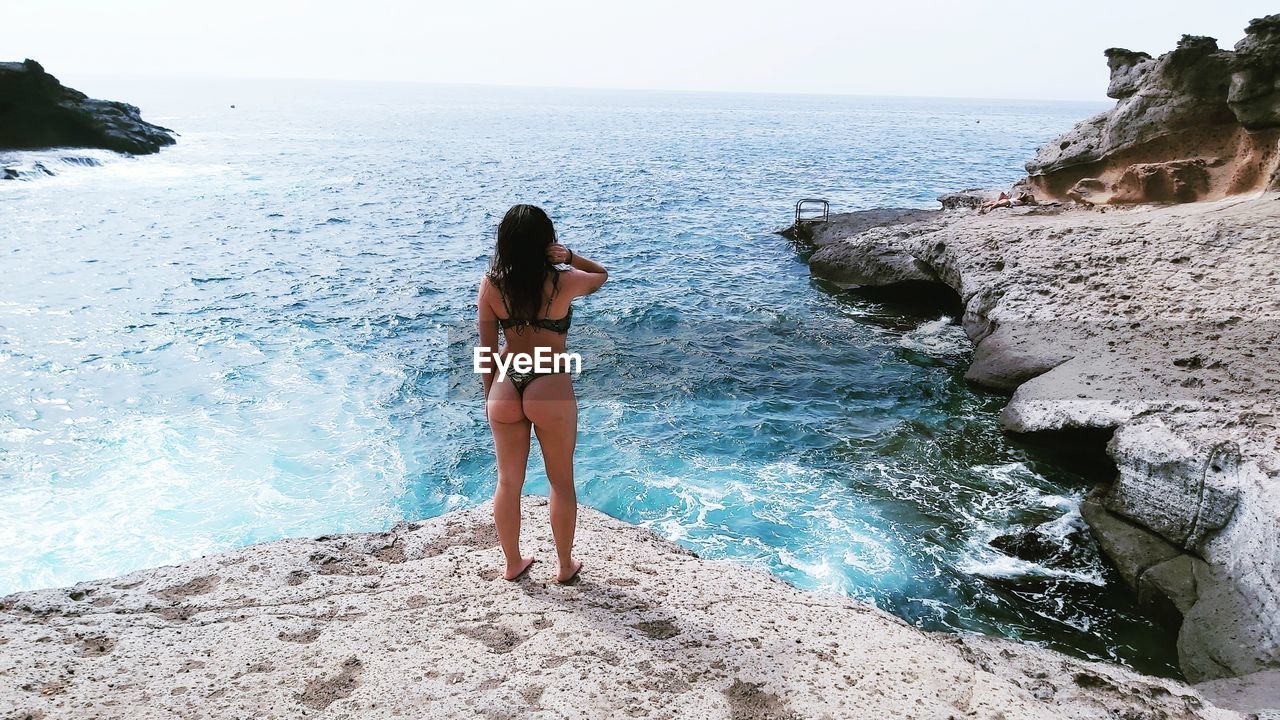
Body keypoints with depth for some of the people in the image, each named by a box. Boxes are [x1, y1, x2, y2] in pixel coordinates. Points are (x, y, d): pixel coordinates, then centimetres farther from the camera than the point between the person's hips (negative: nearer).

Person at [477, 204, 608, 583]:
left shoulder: (491, 283, -4)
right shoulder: (564, 282, -11)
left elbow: (486, 346, 2)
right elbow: (602, 275, 11)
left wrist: (488, 393, 14)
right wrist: (570, 257, -6)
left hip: (505, 388, 3)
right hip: (550, 390, -3)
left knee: (508, 482, 17)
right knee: (561, 483, 15)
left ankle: (513, 563, 32)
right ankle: (565, 565, 29)